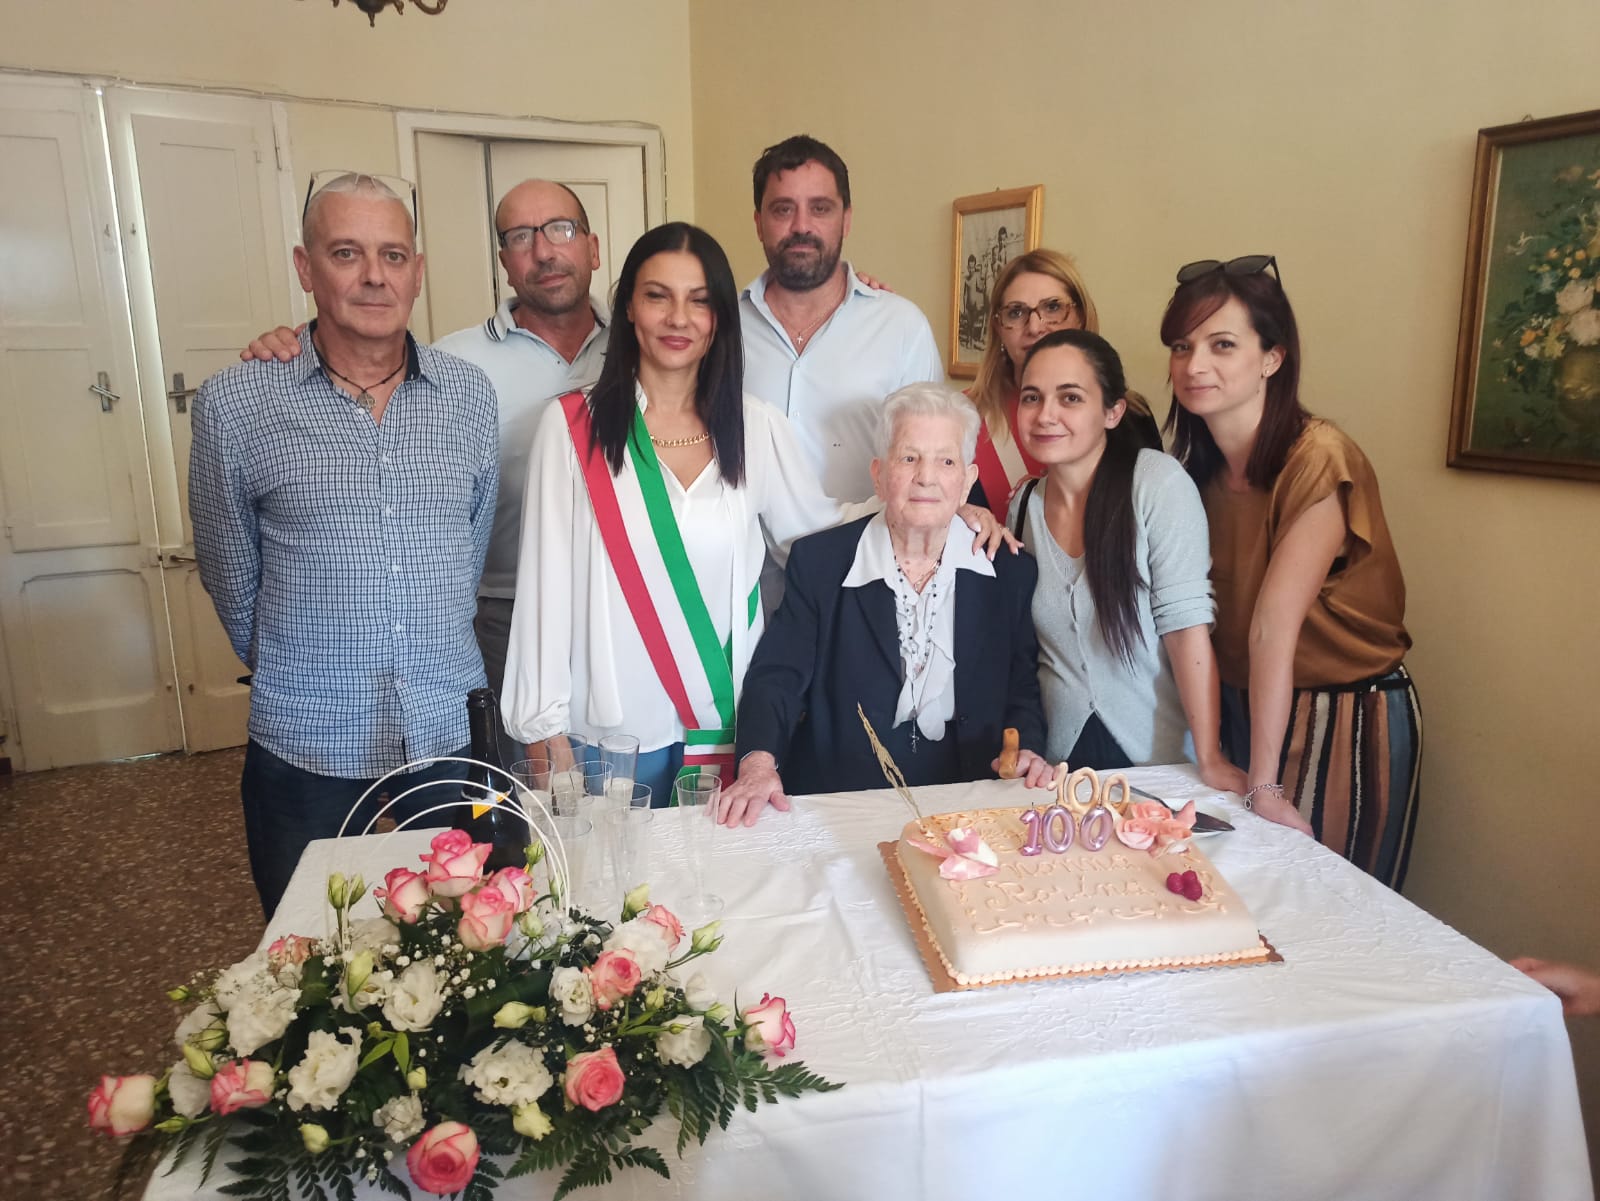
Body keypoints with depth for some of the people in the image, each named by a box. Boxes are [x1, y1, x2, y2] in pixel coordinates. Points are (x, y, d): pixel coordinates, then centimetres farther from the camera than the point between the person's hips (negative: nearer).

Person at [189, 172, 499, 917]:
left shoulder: (470, 395, 1)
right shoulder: (233, 404, -7)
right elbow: (231, 575, 4)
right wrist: (288, 667, 12)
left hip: (450, 731, 2)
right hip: (305, 747, -2)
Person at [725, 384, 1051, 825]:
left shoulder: (1011, 571, 5)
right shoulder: (818, 562, 0)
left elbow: (1023, 689, 11)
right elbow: (777, 675, -4)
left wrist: (1025, 748, -9)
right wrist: (759, 761, -22)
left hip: (966, 804, 0)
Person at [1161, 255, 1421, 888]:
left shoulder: (1319, 460, -22)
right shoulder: (1198, 466, 1)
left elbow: (1273, 625, -25)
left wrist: (1265, 786, -21)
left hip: (1347, 719, -6)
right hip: (1245, 712, 6)